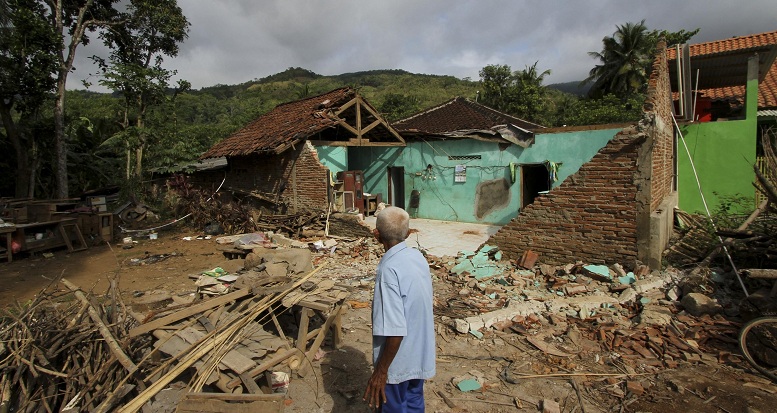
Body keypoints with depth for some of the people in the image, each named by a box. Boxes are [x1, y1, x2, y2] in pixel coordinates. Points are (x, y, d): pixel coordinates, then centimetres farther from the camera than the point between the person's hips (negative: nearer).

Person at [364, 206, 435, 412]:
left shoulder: (389, 270, -30)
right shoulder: (417, 256, -6)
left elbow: (395, 331, -29)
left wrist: (380, 371, -19)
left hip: (399, 359, -7)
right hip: (420, 352, 7)